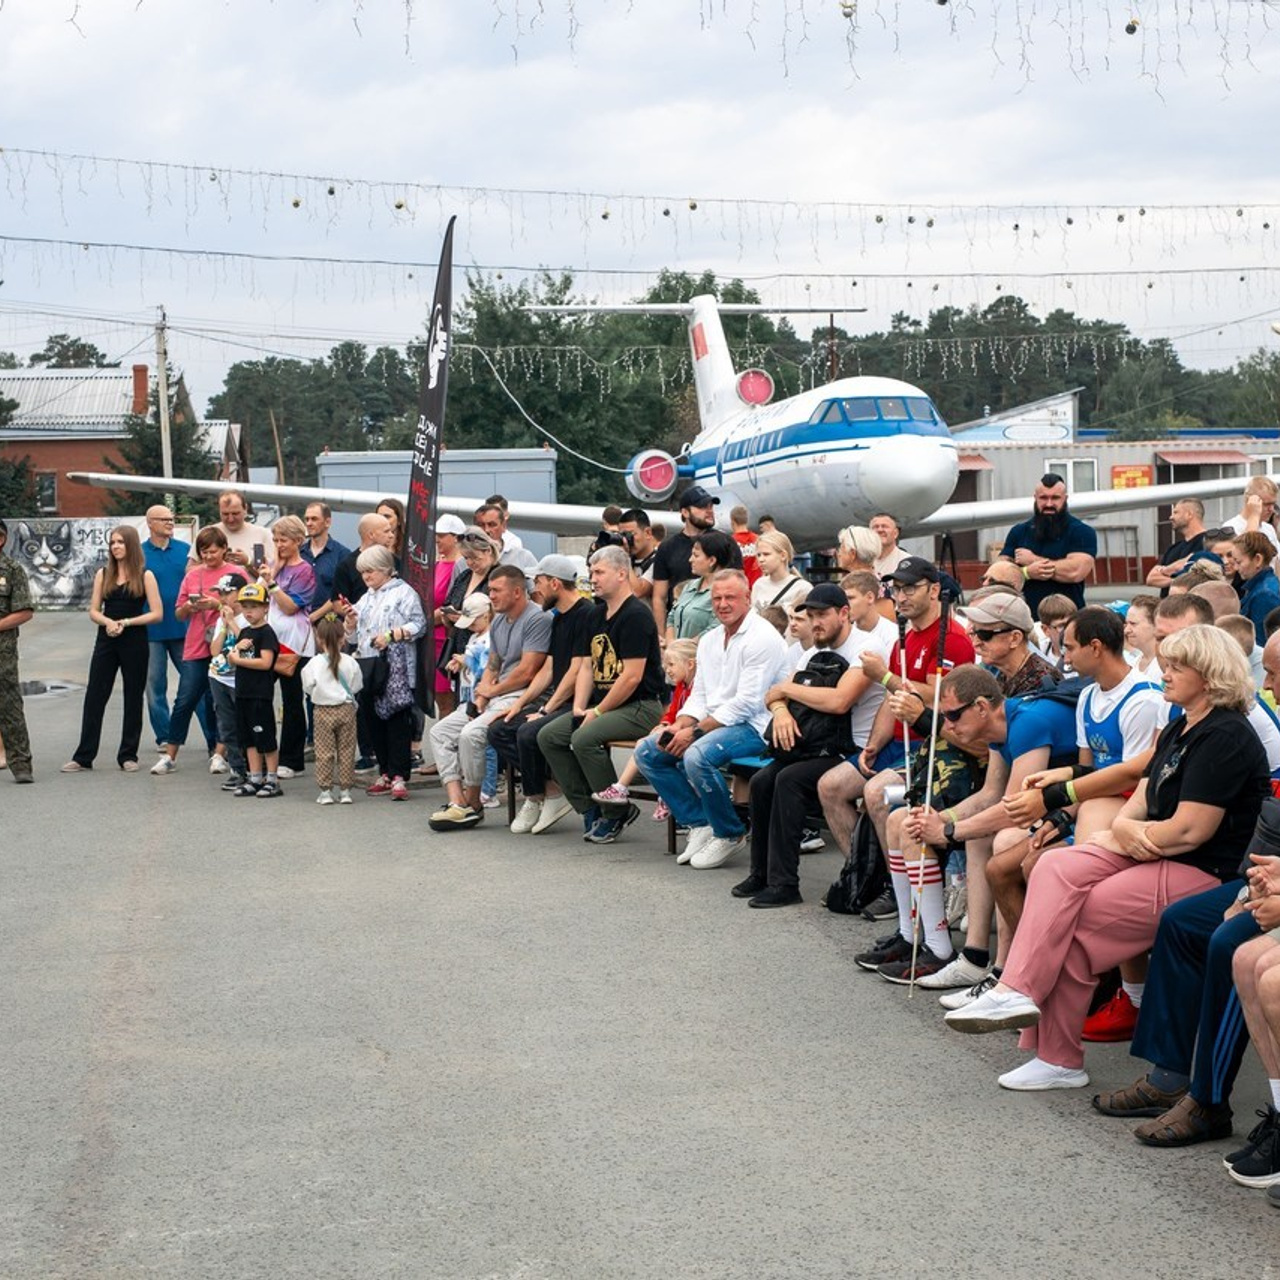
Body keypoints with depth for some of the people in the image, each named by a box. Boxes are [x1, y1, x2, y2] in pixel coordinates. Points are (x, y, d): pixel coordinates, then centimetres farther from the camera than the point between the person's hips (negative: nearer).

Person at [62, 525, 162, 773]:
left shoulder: (145, 576, -2)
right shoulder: (103, 574, 7)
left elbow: (157, 614, -6)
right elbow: (94, 611, 7)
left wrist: (125, 622, -15)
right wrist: (108, 622, -14)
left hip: (134, 641, -2)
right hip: (106, 641, 3)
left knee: (133, 698, 4)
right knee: (94, 696, 1)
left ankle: (128, 755, 13)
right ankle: (83, 756, 4)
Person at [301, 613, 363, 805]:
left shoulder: (314, 664, -9)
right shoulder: (350, 662, -6)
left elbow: (308, 687, -2)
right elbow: (356, 686, 2)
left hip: (323, 711, -1)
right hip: (346, 709, 1)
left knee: (324, 752, 5)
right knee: (346, 751, 7)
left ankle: (325, 790, 5)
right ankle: (345, 790, 9)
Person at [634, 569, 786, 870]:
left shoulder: (762, 637, -12)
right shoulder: (709, 640, 16)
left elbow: (746, 702, -19)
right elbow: (699, 695, 17)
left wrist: (695, 732, -20)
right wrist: (680, 726, -5)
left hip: (752, 726, -9)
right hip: (713, 722, 9)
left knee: (697, 755, -34)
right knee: (647, 752, -1)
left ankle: (730, 834, -13)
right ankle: (700, 823, 2)